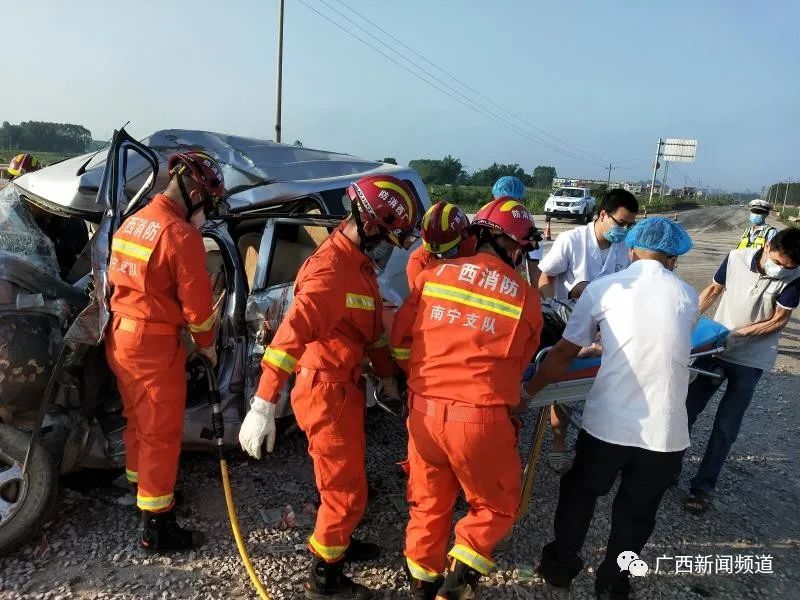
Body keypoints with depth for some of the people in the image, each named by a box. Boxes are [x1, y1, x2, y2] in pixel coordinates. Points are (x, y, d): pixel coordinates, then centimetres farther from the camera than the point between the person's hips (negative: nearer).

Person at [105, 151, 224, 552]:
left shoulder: (132, 223, 8)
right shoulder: (182, 236, -19)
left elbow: (117, 277, 15)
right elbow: (196, 302, -16)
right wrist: (207, 345, 0)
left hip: (121, 337, 9)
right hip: (155, 345, -9)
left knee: (138, 421, 24)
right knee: (161, 434, 3)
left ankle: (141, 485, 44)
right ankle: (157, 527, 13)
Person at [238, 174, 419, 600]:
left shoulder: (359, 262, 7)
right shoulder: (330, 270, -26)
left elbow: (372, 325, 16)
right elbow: (291, 334, -33)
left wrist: (387, 377, 20)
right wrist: (263, 406, -35)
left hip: (345, 386, 10)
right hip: (326, 391, -10)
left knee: (346, 475, 26)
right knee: (346, 489, 5)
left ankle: (334, 541, 49)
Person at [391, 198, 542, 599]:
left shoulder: (434, 274, 2)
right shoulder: (526, 298, -2)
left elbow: (400, 339, 9)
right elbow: (518, 365, 11)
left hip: (424, 411, 3)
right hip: (480, 417, -3)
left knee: (429, 503, 23)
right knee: (496, 506, 22)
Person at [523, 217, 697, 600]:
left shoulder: (603, 288, -1)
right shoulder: (687, 296, 7)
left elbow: (564, 353, 0)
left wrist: (529, 390, 12)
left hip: (607, 421, -1)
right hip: (665, 429, 2)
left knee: (579, 492, 24)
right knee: (637, 513, 22)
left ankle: (560, 566, 41)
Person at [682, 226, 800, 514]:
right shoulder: (736, 259, -11)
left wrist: (739, 334, -20)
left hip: (750, 360, -2)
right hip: (714, 348, 2)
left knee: (726, 427, 3)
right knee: (687, 409, 10)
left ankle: (702, 485, 17)